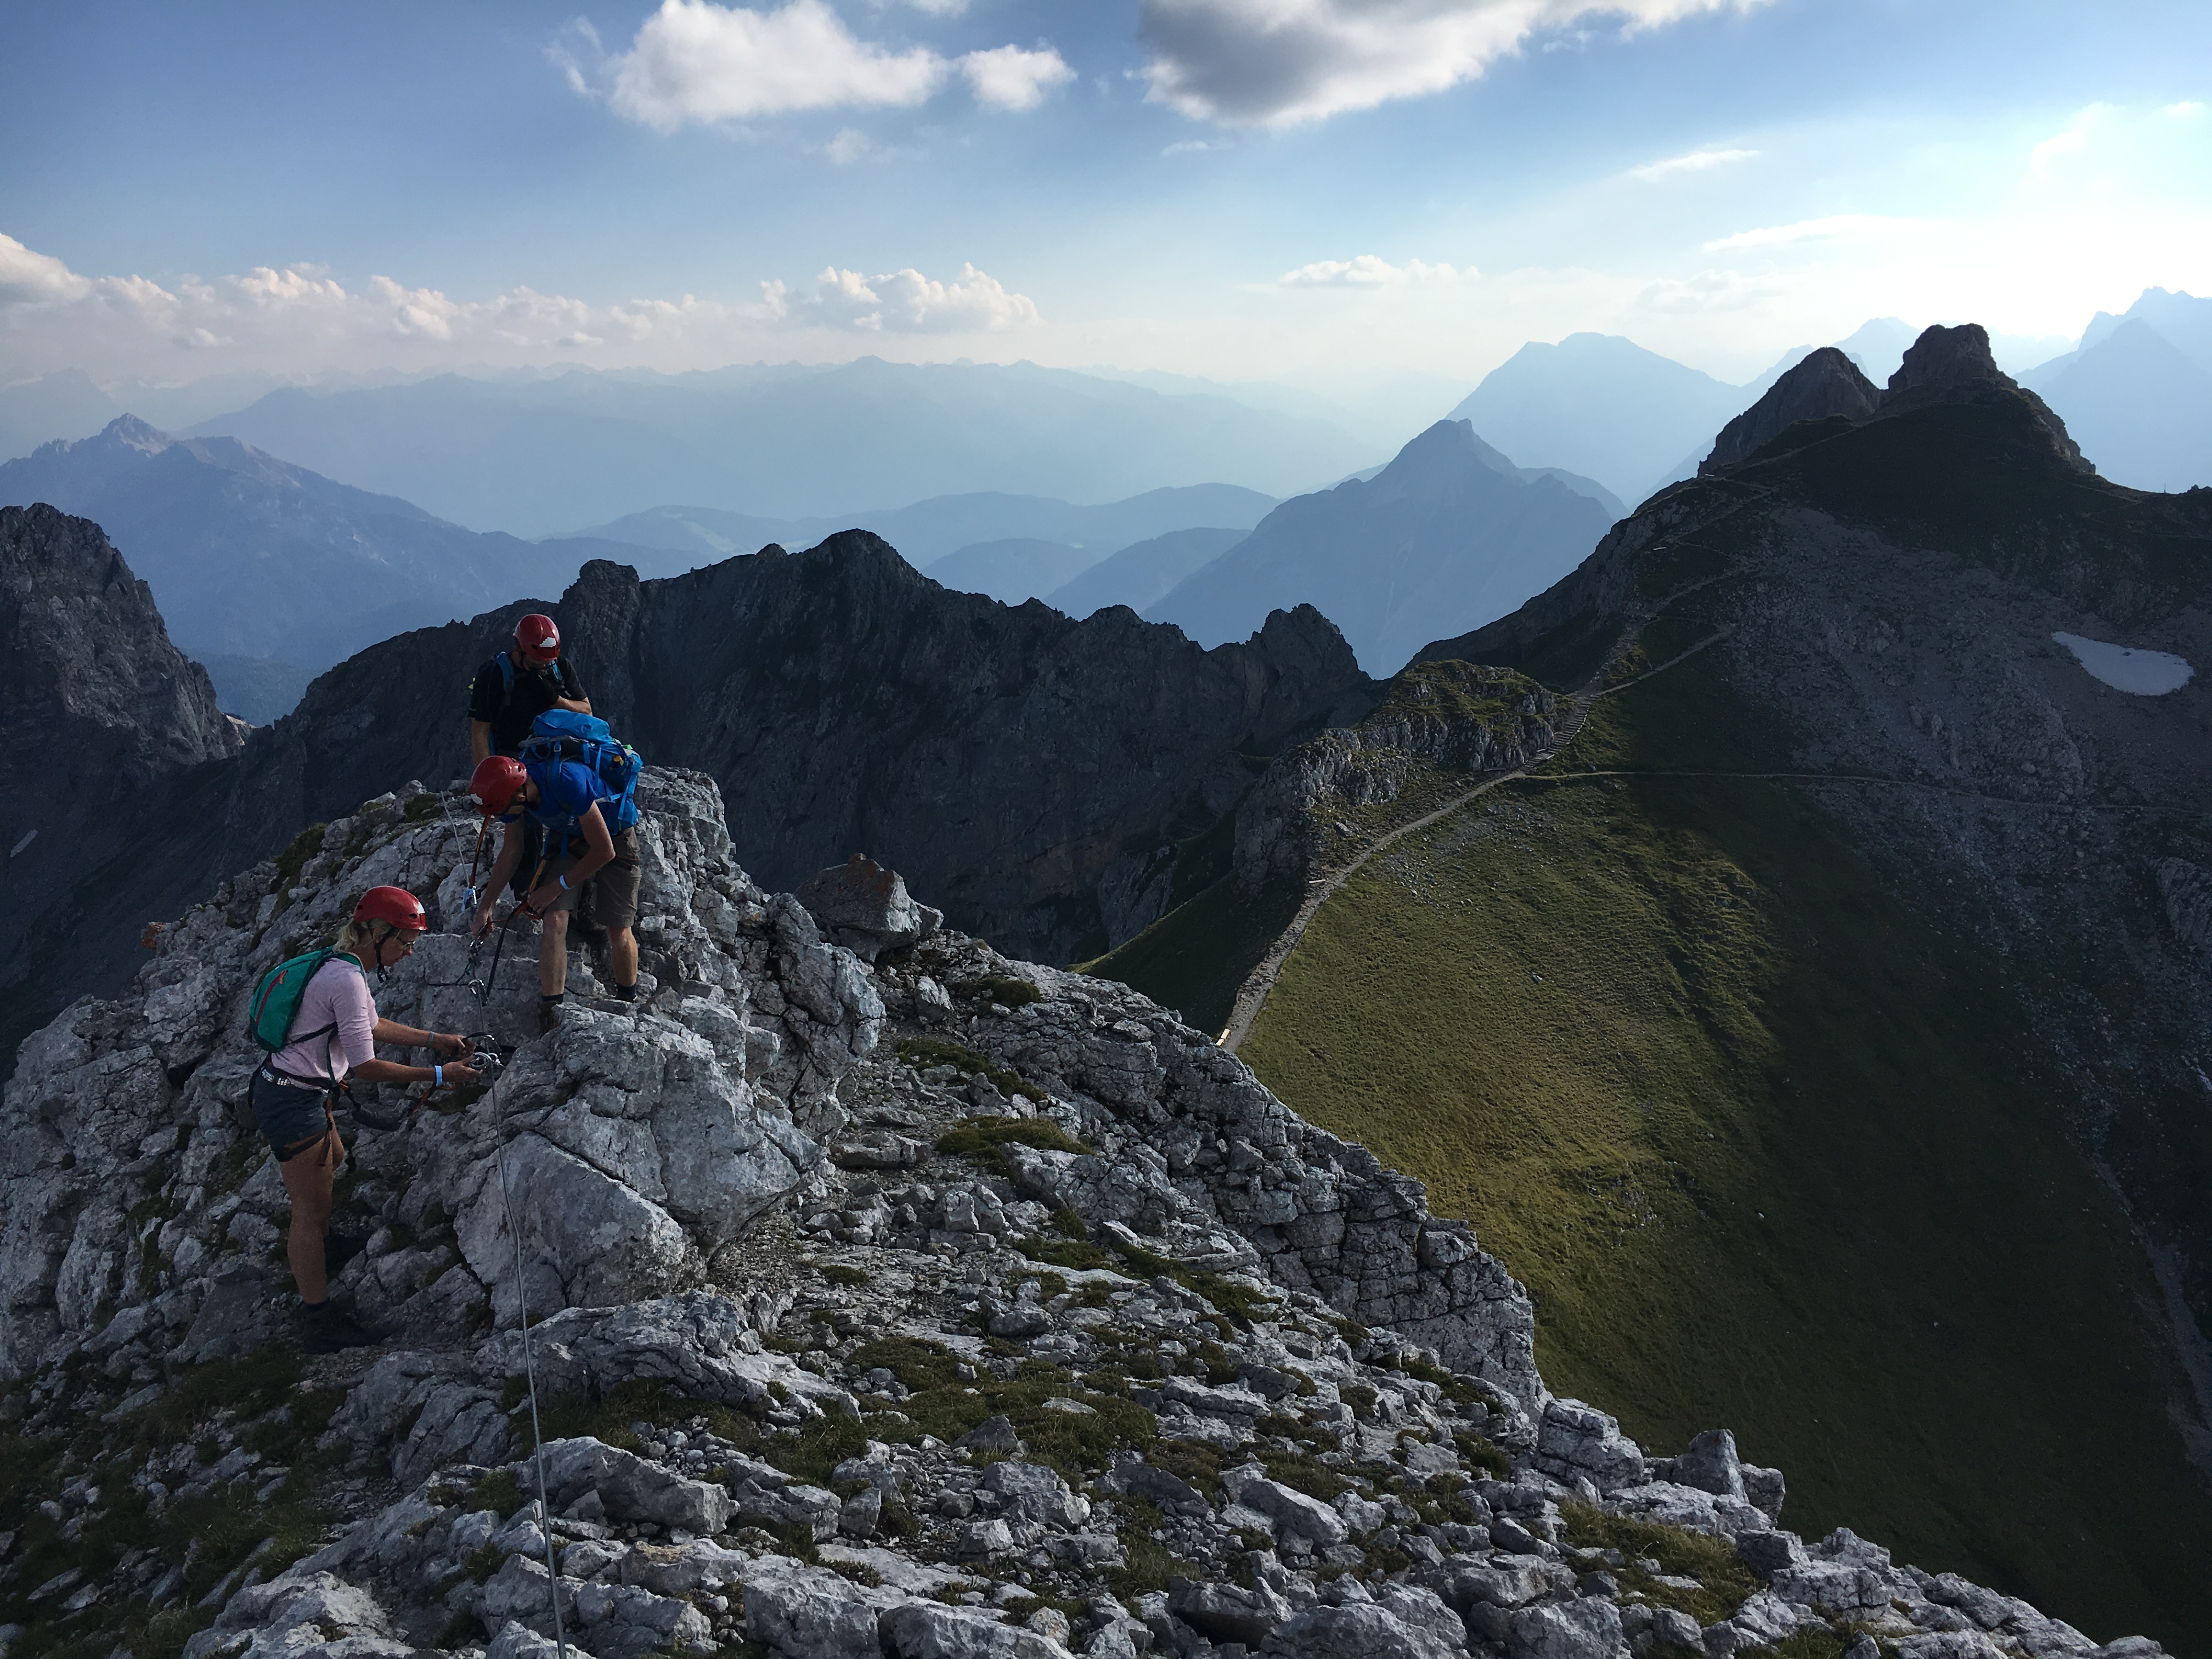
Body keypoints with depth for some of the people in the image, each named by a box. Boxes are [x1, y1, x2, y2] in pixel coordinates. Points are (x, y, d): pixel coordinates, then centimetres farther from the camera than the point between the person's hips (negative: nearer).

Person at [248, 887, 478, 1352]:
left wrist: (432, 1039, 17)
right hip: (293, 1104, -10)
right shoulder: (348, 980, -25)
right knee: (312, 1209, 0)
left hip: (298, 1092, 10)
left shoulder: (344, 968, 6)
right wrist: (438, 1075, -19)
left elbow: (371, 1025, 23)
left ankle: (309, 1250, 55)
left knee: (331, 1163, 32)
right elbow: (365, 1067, -25)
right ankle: (319, 1322, 11)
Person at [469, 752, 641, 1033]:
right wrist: (485, 906, 5)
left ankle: (629, 1004, 18)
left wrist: (556, 887, -18)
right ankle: (550, 1017, -6)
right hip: (566, 839, 5)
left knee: (618, 930, -7)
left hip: (613, 837, -5)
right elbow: (511, 852, 4)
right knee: (553, 919, -13)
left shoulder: (567, 781, -39)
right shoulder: (512, 791, -17)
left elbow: (605, 852, -28)